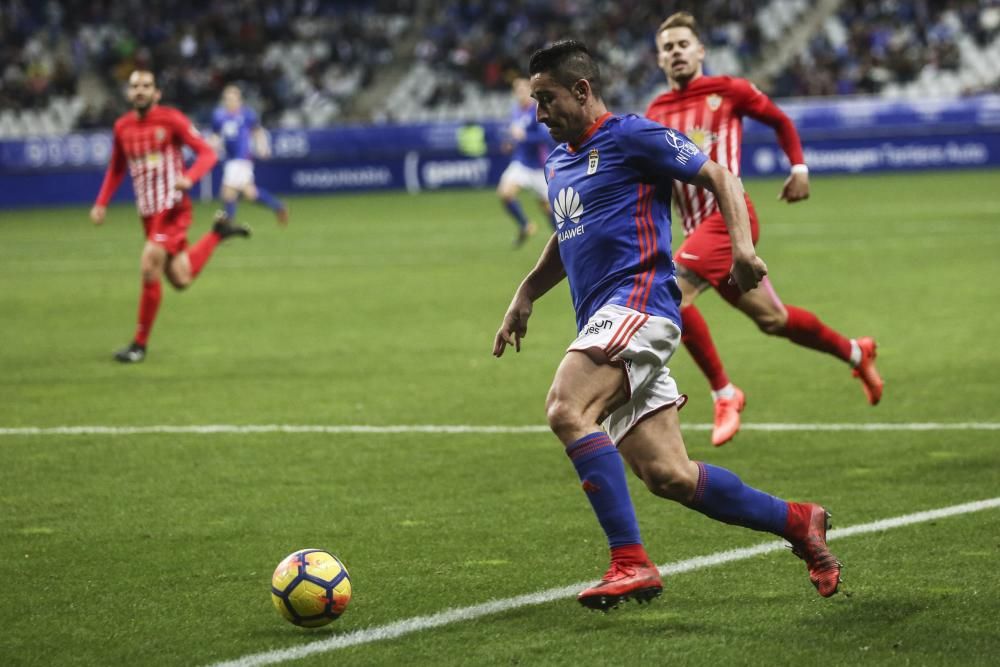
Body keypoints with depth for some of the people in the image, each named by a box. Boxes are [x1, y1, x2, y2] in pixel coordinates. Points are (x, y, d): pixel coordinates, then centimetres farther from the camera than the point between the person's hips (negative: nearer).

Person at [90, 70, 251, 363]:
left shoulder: (171, 119, -7)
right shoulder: (122, 127, 9)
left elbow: (207, 153, -9)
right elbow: (116, 169, 23)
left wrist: (189, 177, -28)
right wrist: (101, 203, 11)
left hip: (172, 208, -6)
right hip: (148, 213, 6)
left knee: (149, 267, -18)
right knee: (180, 280, 4)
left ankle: (140, 344, -5)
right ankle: (218, 232, 31)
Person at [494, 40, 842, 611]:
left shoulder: (632, 136, -2)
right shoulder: (558, 162, 24)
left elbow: (720, 178, -3)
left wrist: (743, 246, -17)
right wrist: (525, 297, 28)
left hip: (638, 301, -8)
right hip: (606, 319, 8)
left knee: (567, 409, -29)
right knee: (666, 475, 0)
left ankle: (631, 562, -31)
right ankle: (798, 522, 15)